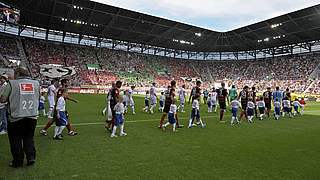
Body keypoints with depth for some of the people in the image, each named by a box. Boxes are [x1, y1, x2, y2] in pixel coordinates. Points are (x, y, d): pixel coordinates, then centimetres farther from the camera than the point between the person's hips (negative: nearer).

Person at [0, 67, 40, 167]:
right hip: (32, 117, 3)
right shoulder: (36, 83, 4)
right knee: (29, 138, 19)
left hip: (16, 117, -3)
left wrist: (11, 98, 12)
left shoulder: (12, 83, -7)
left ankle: (18, 162, 22)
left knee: (15, 140, 13)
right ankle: (31, 157, 13)